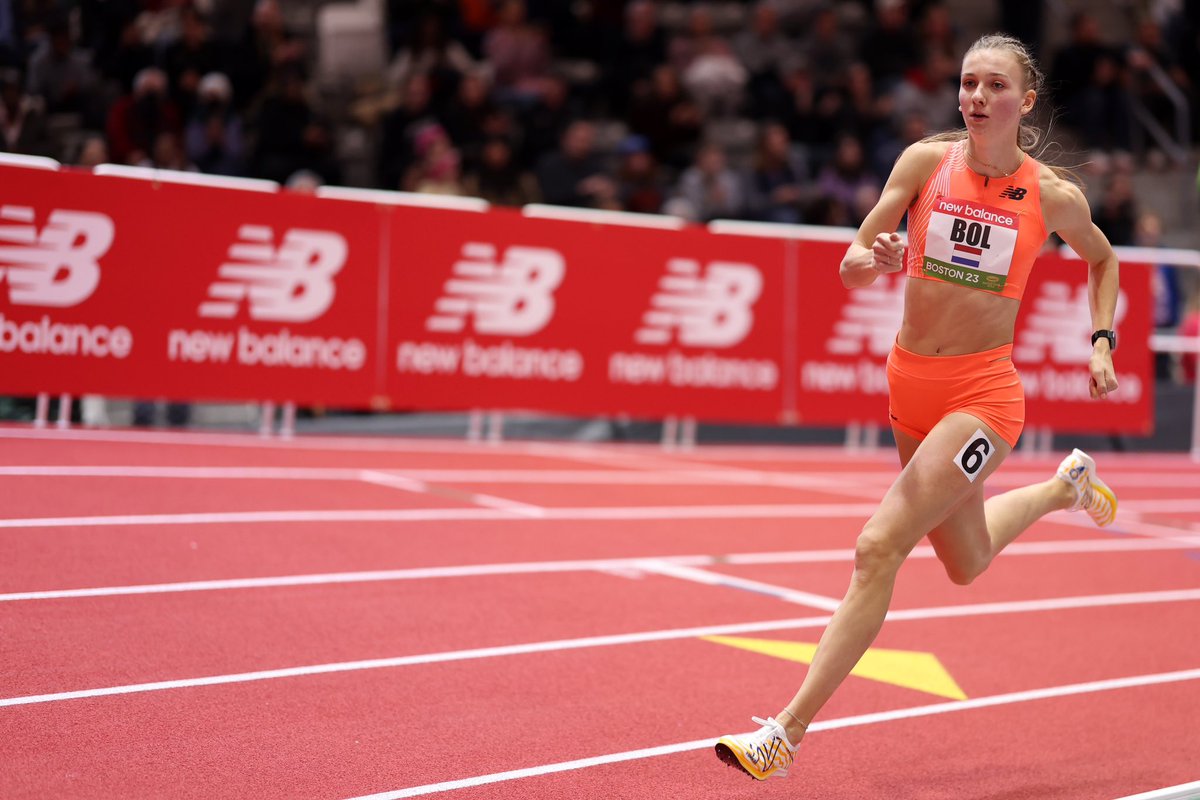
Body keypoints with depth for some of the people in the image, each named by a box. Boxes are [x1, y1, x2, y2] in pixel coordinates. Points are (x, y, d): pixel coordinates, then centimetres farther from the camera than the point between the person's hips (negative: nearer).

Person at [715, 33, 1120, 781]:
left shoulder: (1053, 195, -6)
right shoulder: (927, 160, -3)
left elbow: (1103, 259, 15)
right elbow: (851, 266, -3)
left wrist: (1103, 342, 4)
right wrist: (879, 260, -25)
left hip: (982, 394, -4)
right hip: (910, 383, 5)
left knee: (879, 549, -19)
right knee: (968, 563, 23)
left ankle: (788, 733, -13)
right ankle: (1066, 484, 52)